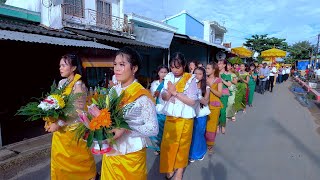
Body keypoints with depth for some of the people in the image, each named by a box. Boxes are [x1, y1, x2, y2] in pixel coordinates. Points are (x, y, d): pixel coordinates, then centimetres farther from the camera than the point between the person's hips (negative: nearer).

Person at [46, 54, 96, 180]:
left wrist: (59, 124, -21)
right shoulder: (61, 83, 6)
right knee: (60, 160, 18)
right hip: (60, 131, 7)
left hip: (73, 130, -6)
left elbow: (78, 110, -21)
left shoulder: (78, 84, -17)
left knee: (75, 161, 11)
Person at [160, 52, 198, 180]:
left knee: (182, 144, 13)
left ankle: (180, 167, 34)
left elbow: (192, 101, -17)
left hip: (184, 118, -3)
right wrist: (169, 92, -21)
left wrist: (175, 92, -21)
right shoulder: (169, 77, 0)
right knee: (168, 143, 12)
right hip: (170, 116, 4)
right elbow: (164, 97, 0)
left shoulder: (190, 79, -12)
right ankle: (170, 166, 35)